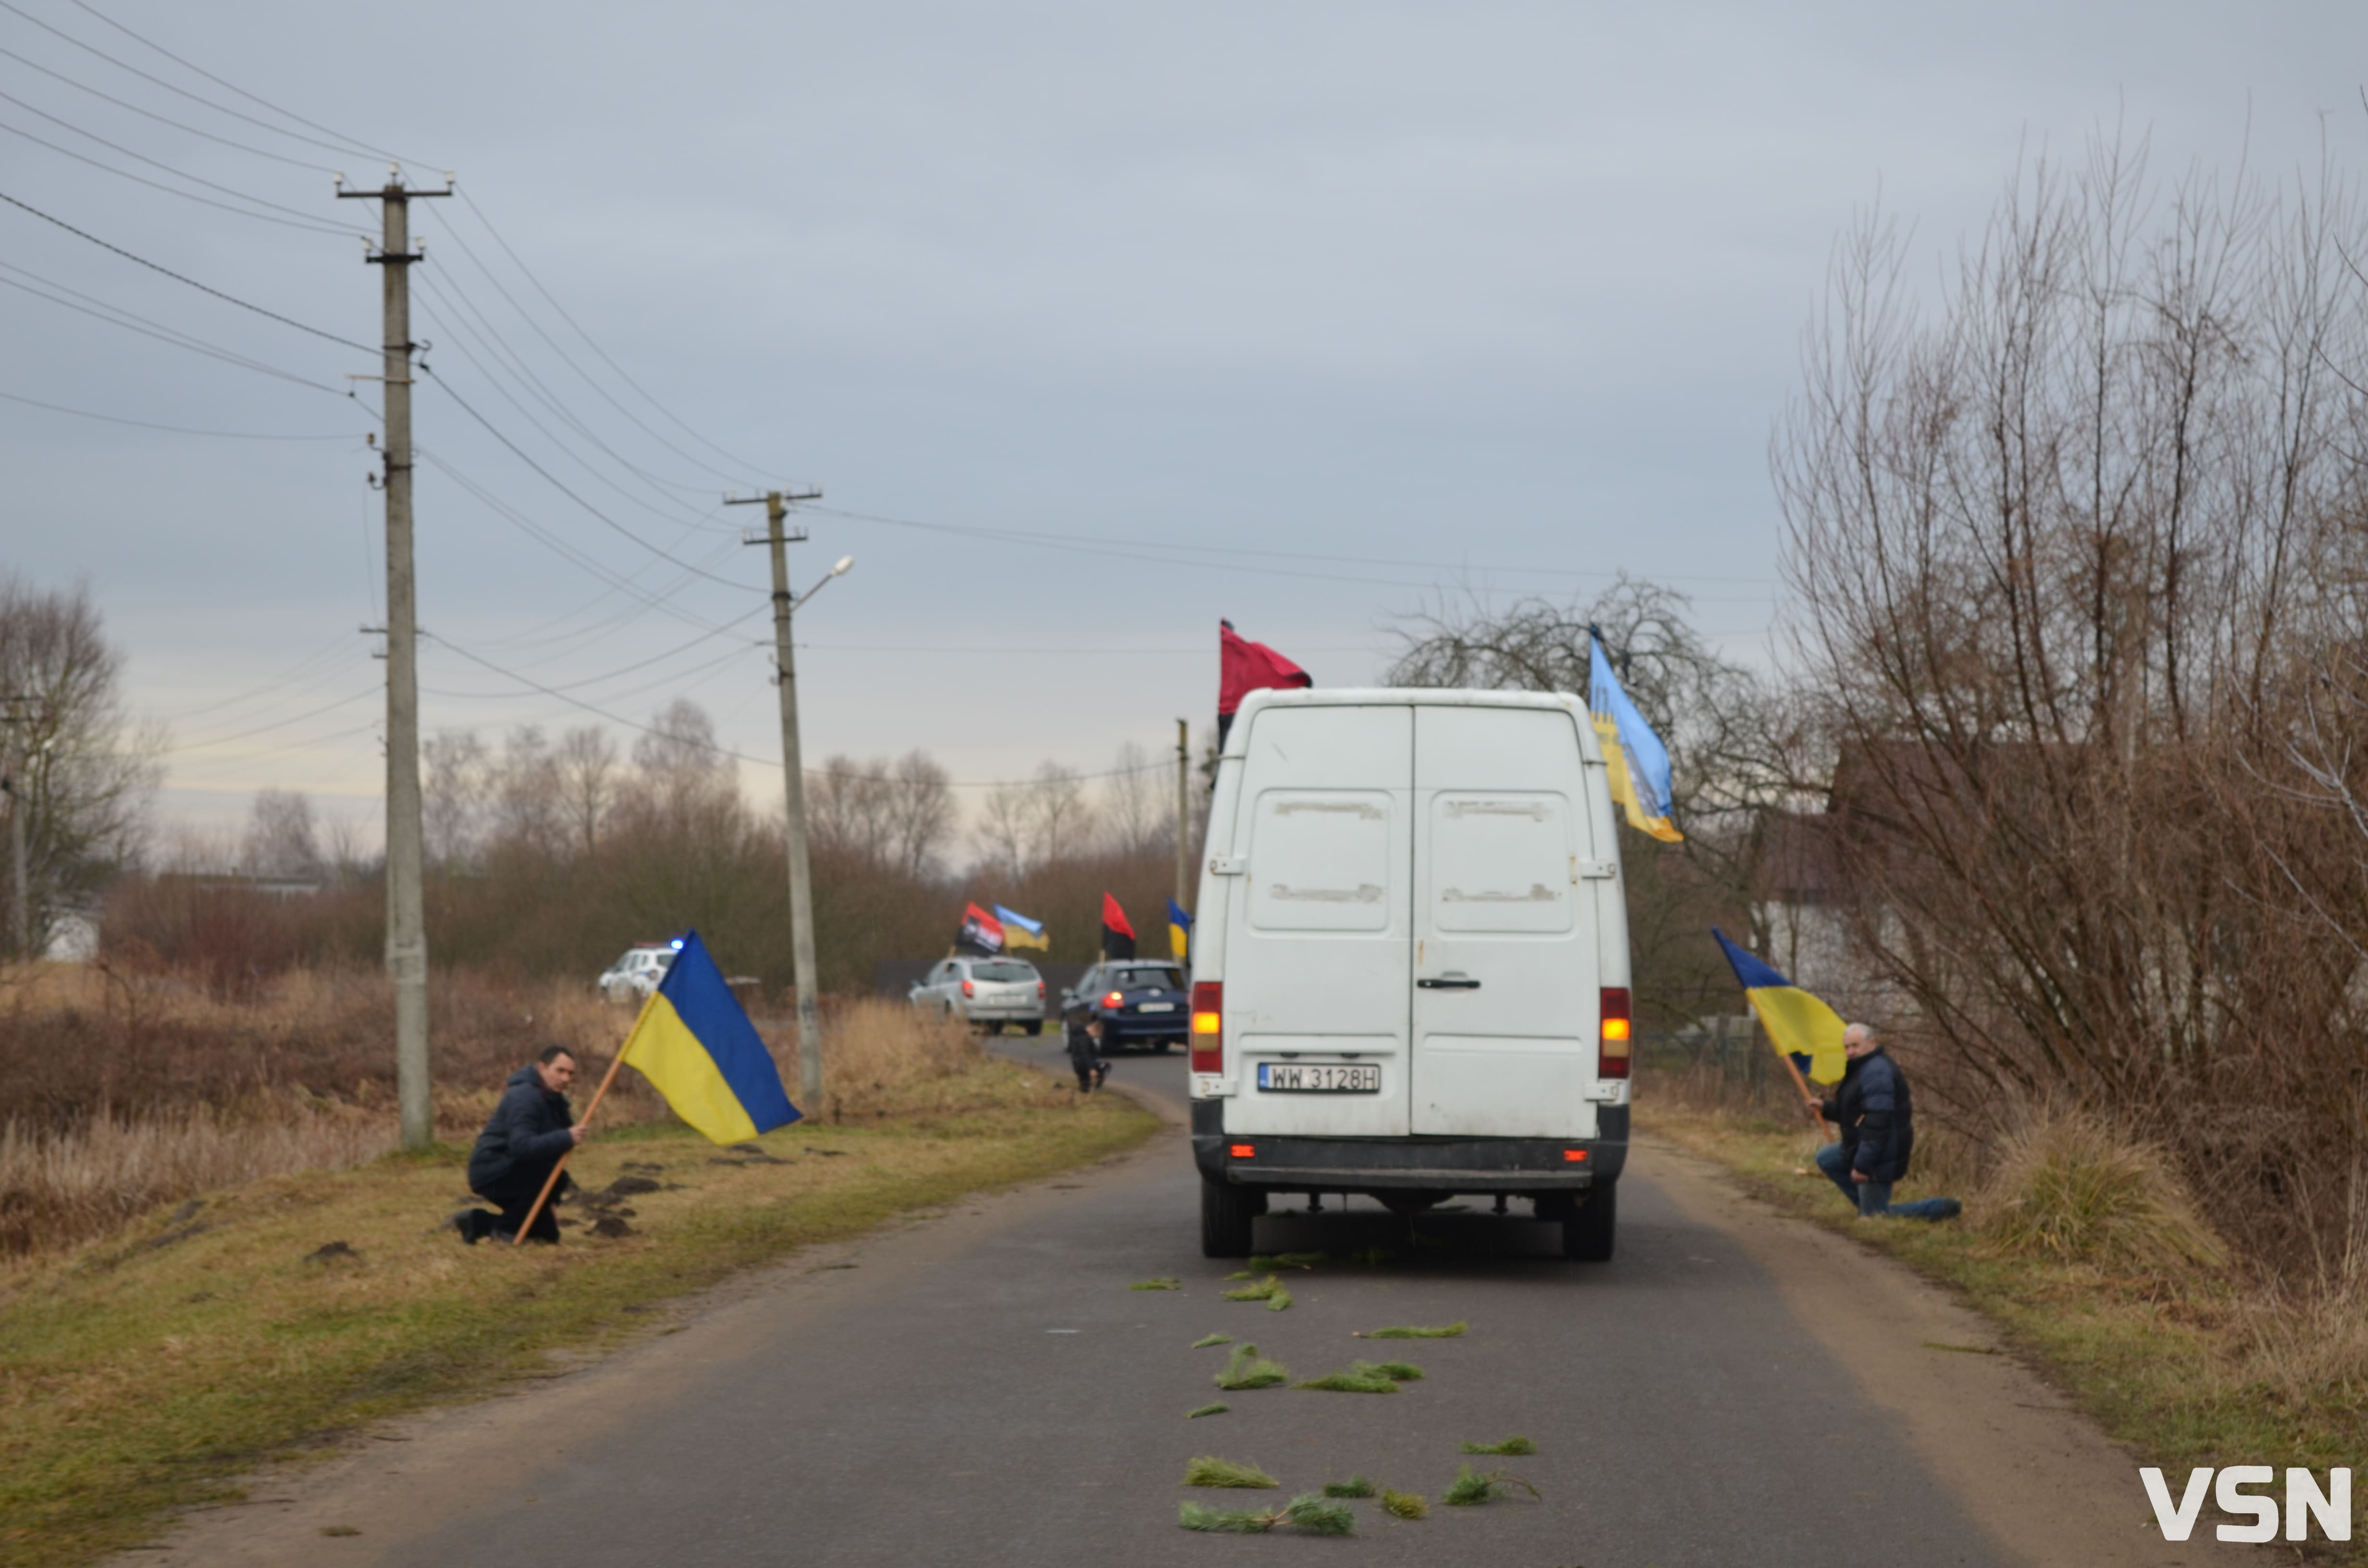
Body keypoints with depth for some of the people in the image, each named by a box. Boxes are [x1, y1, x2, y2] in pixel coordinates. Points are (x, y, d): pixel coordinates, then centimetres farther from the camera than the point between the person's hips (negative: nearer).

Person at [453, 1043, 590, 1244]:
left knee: (548, 1233, 13)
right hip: (492, 1173, -10)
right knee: (555, 1178, -29)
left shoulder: (555, 1100, 10)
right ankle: (506, 1229, -15)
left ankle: (477, 1221, 17)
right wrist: (566, 1138, -38)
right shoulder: (524, 1097, -20)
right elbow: (522, 1146, -34)